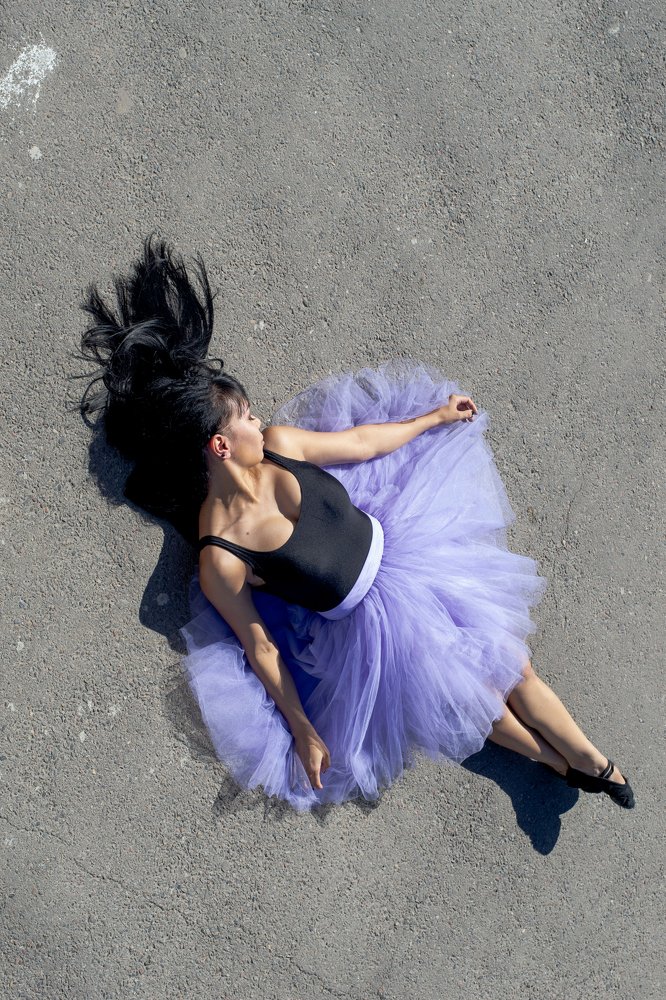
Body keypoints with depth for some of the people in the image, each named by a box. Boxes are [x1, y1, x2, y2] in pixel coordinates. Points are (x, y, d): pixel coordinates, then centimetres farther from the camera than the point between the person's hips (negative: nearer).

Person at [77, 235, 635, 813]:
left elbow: (362, 441, 5)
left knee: (514, 667, 7)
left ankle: (593, 762, 27)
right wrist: (304, 733, -8)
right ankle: (562, 763, 34)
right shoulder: (219, 559, -25)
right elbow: (258, 646, -14)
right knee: (467, 697, 7)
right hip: (367, 628, -4)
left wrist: (435, 415, 17)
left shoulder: (277, 444, -12)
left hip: (394, 545, 4)